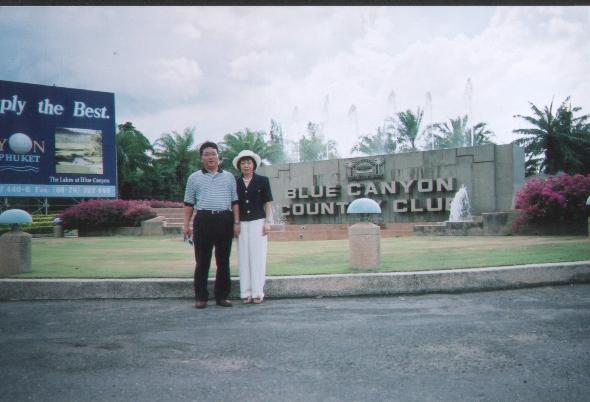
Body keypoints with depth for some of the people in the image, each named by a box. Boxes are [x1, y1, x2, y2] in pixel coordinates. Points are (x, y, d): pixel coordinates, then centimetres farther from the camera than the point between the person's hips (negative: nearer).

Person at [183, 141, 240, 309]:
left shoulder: (229, 177, 14)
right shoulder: (194, 178, 11)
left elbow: (235, 201, 12)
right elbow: (189, 203, 10)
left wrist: (236, 222, 3)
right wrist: (186, 224, 2)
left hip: (225, 220, 1)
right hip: (203, 220, -1)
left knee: (223, 261, 5)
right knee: (202, 261, 0)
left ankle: (222, 296, 13)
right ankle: (200, 297, 7)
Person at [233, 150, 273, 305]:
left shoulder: (263, 181, 4)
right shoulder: (235, 183, 10)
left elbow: (267, 203, 4)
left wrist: (267, 222, -4)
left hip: (258, 222, -2)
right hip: (241, 224, 2)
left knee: (258, 257, -1)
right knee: (243, 259, 2)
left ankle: (257, 292, 4)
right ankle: (246, 293, 7)